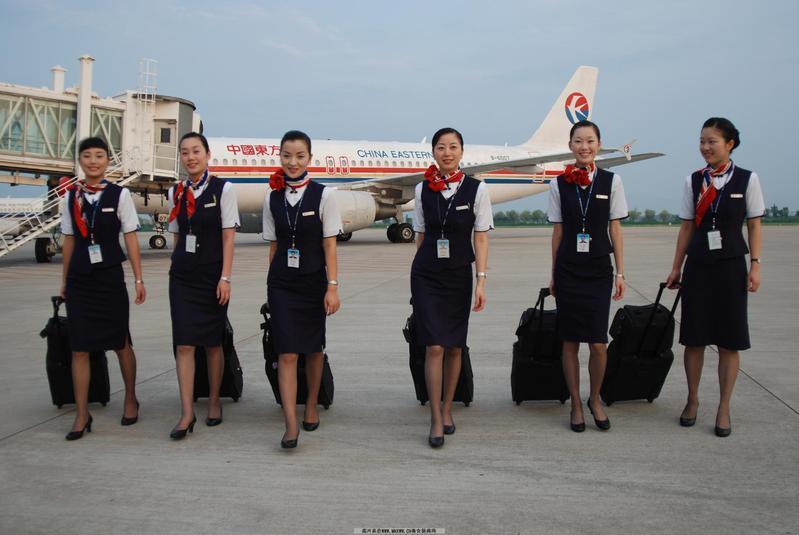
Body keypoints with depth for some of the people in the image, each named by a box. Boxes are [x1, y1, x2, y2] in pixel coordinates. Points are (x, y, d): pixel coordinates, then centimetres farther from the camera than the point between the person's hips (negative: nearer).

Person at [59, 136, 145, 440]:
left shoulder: (119, 194, -3)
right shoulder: (71, 197, 6)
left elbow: (131, 238, -3)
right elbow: (69, 240, 10)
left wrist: (138, 279, -4)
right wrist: (65, 281, 11)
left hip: (110, 277, -2)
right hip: (79, 278, 2)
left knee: (120, 343, 10)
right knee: (79, 347, 1)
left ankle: (130, 400, 30)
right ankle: (82, 415, 8)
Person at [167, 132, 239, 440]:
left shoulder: (223, 189, -5)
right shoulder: (176, 192, 7)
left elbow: (228, 236, -7)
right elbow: (176, 235, 13)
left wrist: (225, 278, -11)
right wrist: (178, 266, 10)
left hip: (213, 275, -3)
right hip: (182, 276, 3)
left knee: (213, 343, 9)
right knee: (184, 344, -4)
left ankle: (214, 403, 25)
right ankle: (187, 413, 0)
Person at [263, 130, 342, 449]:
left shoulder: (323, 195, -5)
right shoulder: (272, 198, 4)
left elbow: (330, 245, -6)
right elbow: (273, 244, 9)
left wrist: (332, 287, -9)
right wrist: (273, 282, 8)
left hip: (313, 282, -1)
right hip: (282, 283, 1)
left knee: (313, 348, 13)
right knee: (286, 353, -5)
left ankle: (311, 407, 32)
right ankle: (291, 424, -5)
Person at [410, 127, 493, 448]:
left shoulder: (476, 189, -3)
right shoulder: (423, 189, 2)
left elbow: (481, 238, -3)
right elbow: (421, 234, 10)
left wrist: (481, 281, -7)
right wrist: (425, 264, 12)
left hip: (459, 275, 0)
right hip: (426, 274, 0)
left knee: (454, 347, 9)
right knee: (434, 347, -6)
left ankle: (447, 410, 26)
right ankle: (436, 420, 1)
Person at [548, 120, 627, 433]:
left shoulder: (611, 181, 3)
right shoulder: (559, 184, 4)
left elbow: (615, 229, 4)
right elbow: (558, 231, 8)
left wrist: (620, 273, 1)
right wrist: (553, 275, 8)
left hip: (599, 271, -1)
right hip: (568, 271, 1)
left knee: (598, 343, -4)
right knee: (570, 341, 5)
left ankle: (595, 400, 21)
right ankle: (576, 405, 19)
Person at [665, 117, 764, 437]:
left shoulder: (747, 180, -1)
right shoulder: (693, 181, 5)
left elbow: (754, 225, 2)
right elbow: (687, 226, 8)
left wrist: (755, 265, -5)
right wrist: (676, 267, 7)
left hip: (731, 266, -2)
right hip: (698, 265, 2)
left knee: (729, 340, 3)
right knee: (694, 337, 6)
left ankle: (724, 408, 14)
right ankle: (693, 400, 22)